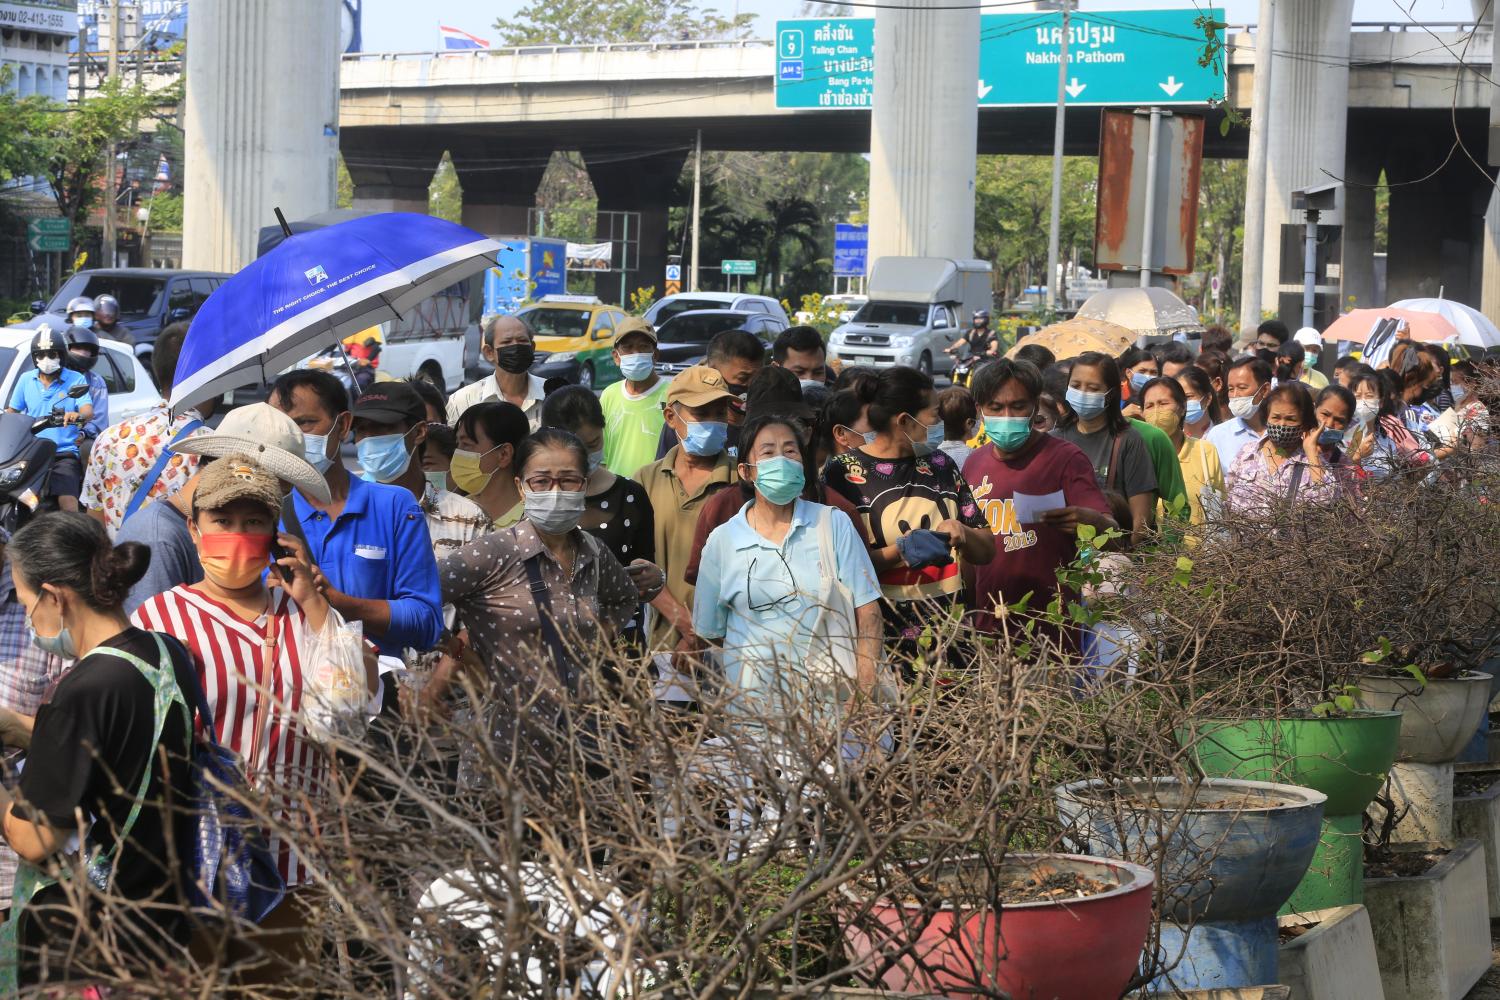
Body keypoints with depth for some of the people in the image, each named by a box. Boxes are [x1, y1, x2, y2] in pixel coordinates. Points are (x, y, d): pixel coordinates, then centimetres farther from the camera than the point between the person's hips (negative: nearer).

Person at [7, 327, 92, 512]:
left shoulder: (75, 380, 5)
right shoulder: (26, 379, 15)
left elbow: (88, 411, -10)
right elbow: (12, 410, 19)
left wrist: (79, 415, -33)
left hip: (64, 453, -3)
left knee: (67, 500, -24)